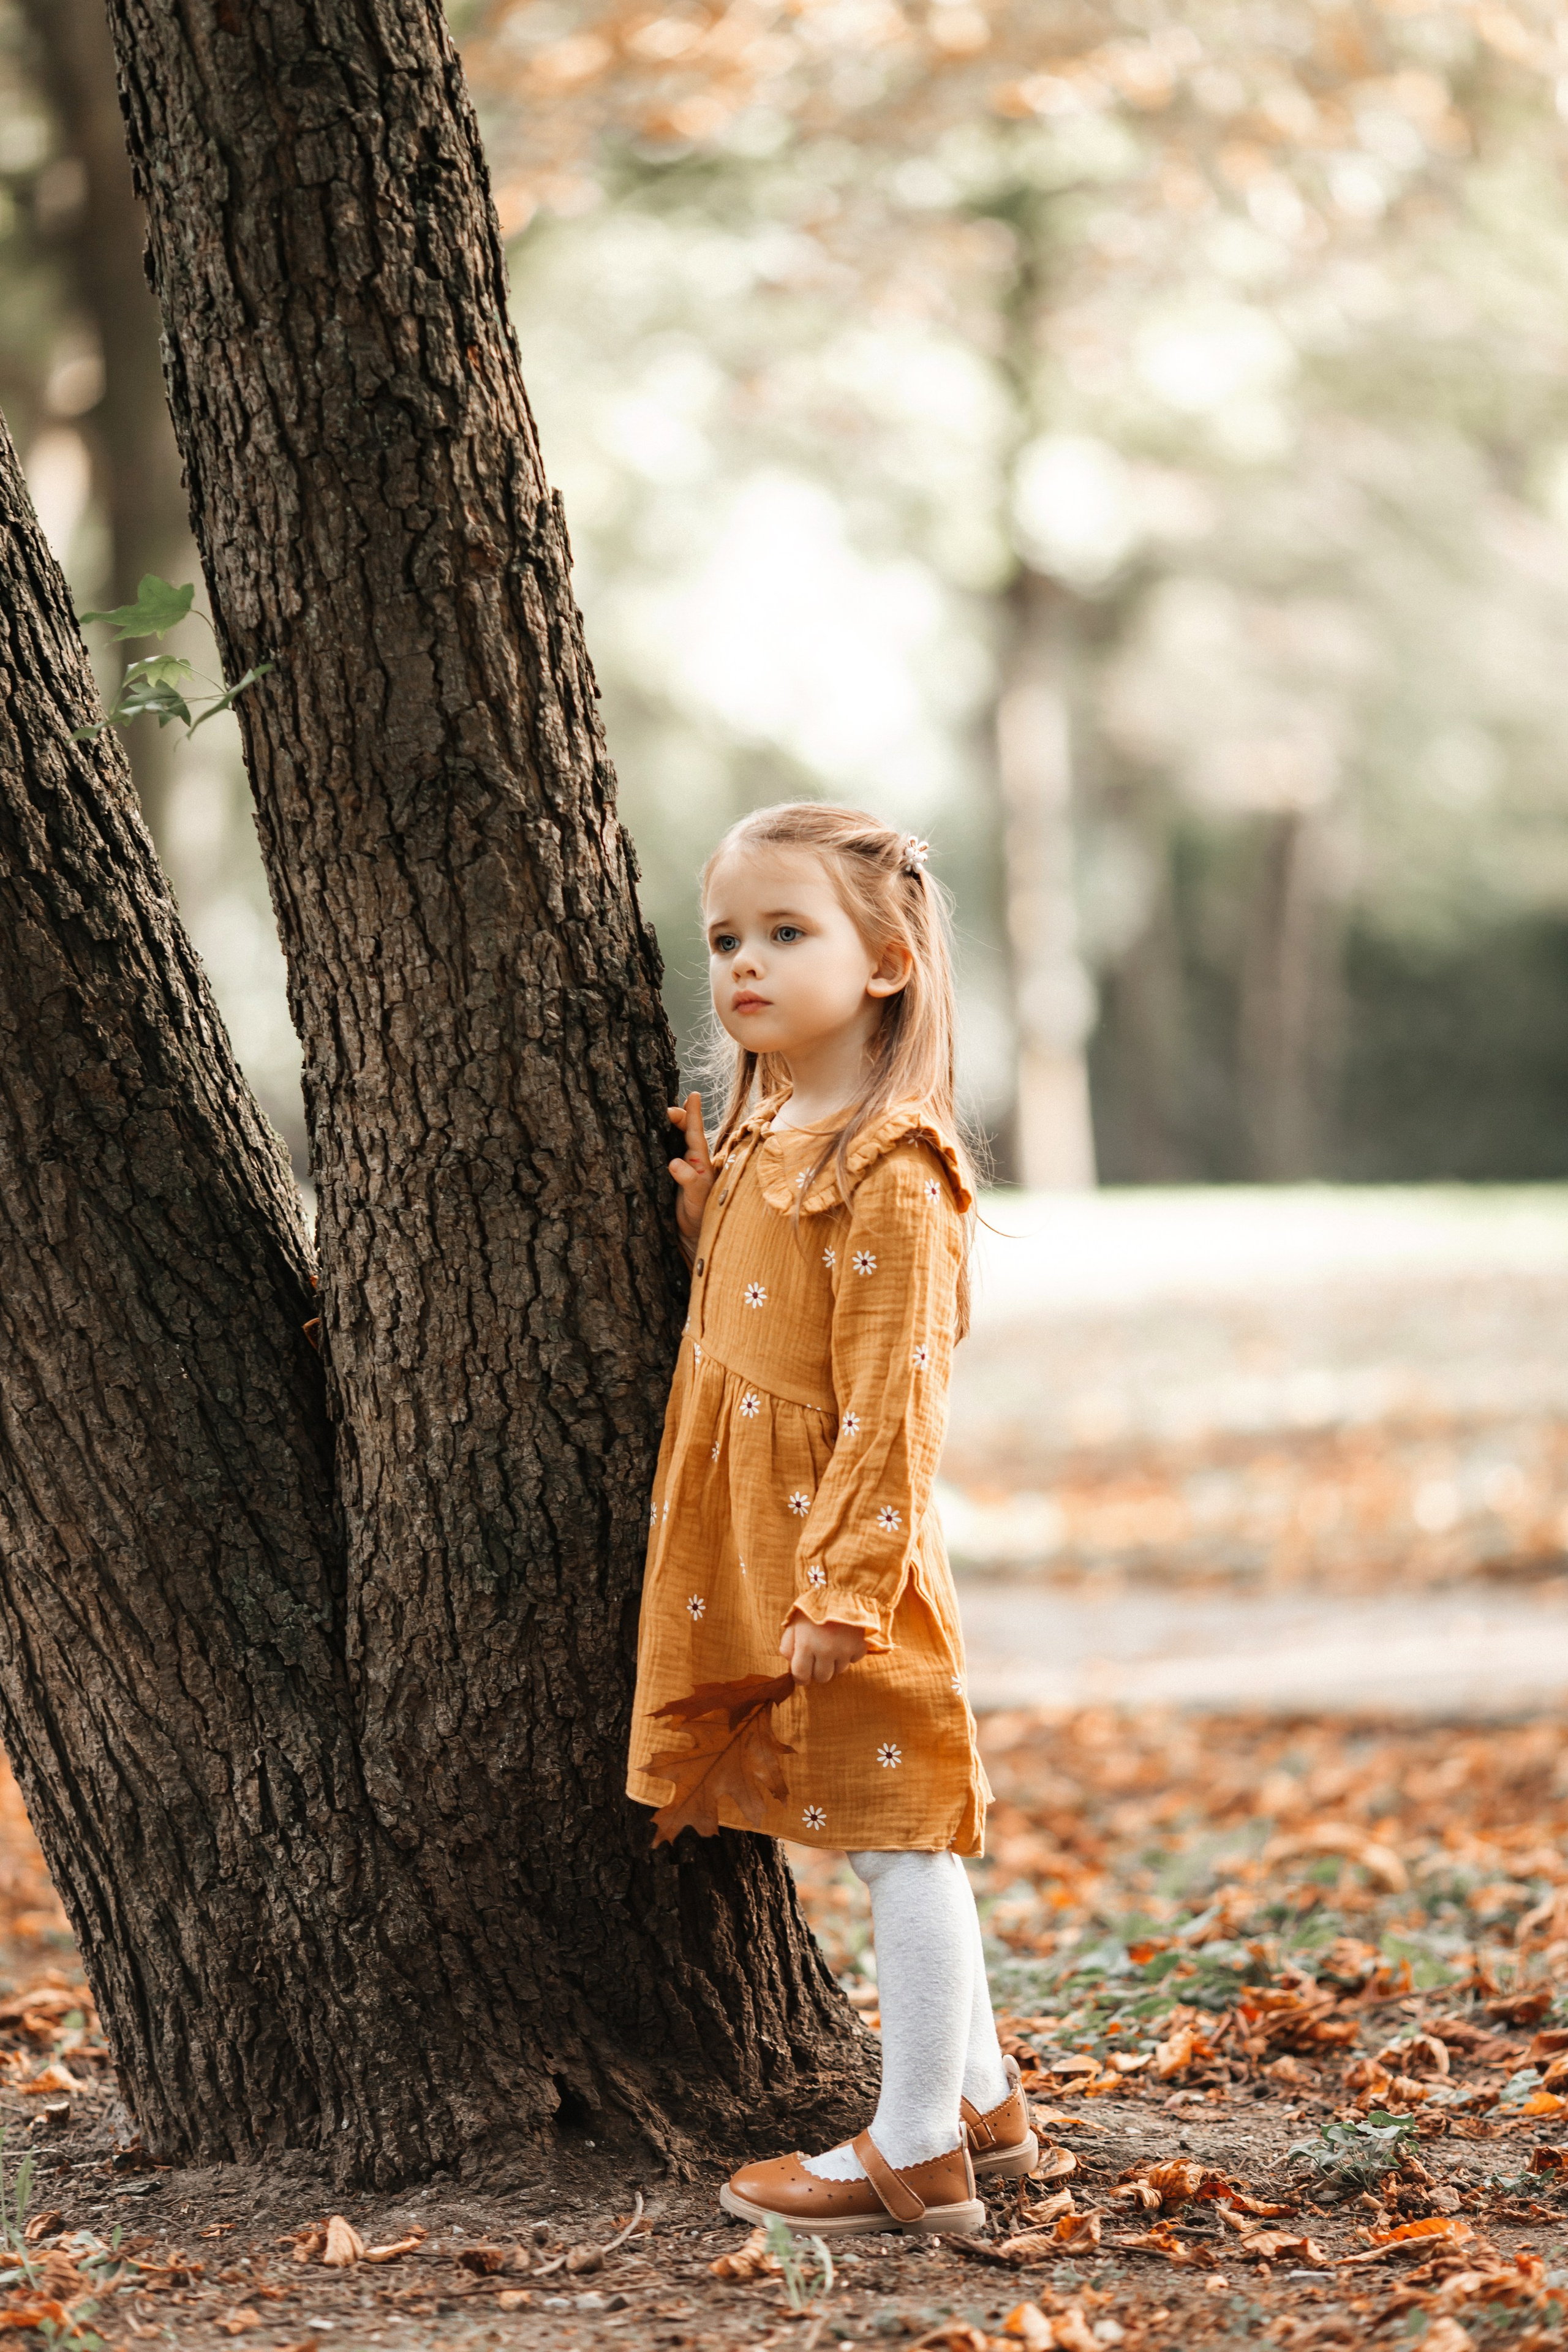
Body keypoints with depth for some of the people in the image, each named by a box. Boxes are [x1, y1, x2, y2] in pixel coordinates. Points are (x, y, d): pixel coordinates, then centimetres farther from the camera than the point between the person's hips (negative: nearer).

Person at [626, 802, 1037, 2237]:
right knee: (899, 1842, 17)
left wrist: (844, 1585, -22)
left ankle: (916, 2156, 6)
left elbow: (890, 1403, -20)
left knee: (897, 1838, -1)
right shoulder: (762, 1138, 12)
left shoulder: (889, 1172, -17)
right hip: (761, 1556, 10)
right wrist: (705, 1216, 7)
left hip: (850, 1548, -10)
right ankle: (984, 2102, 28)